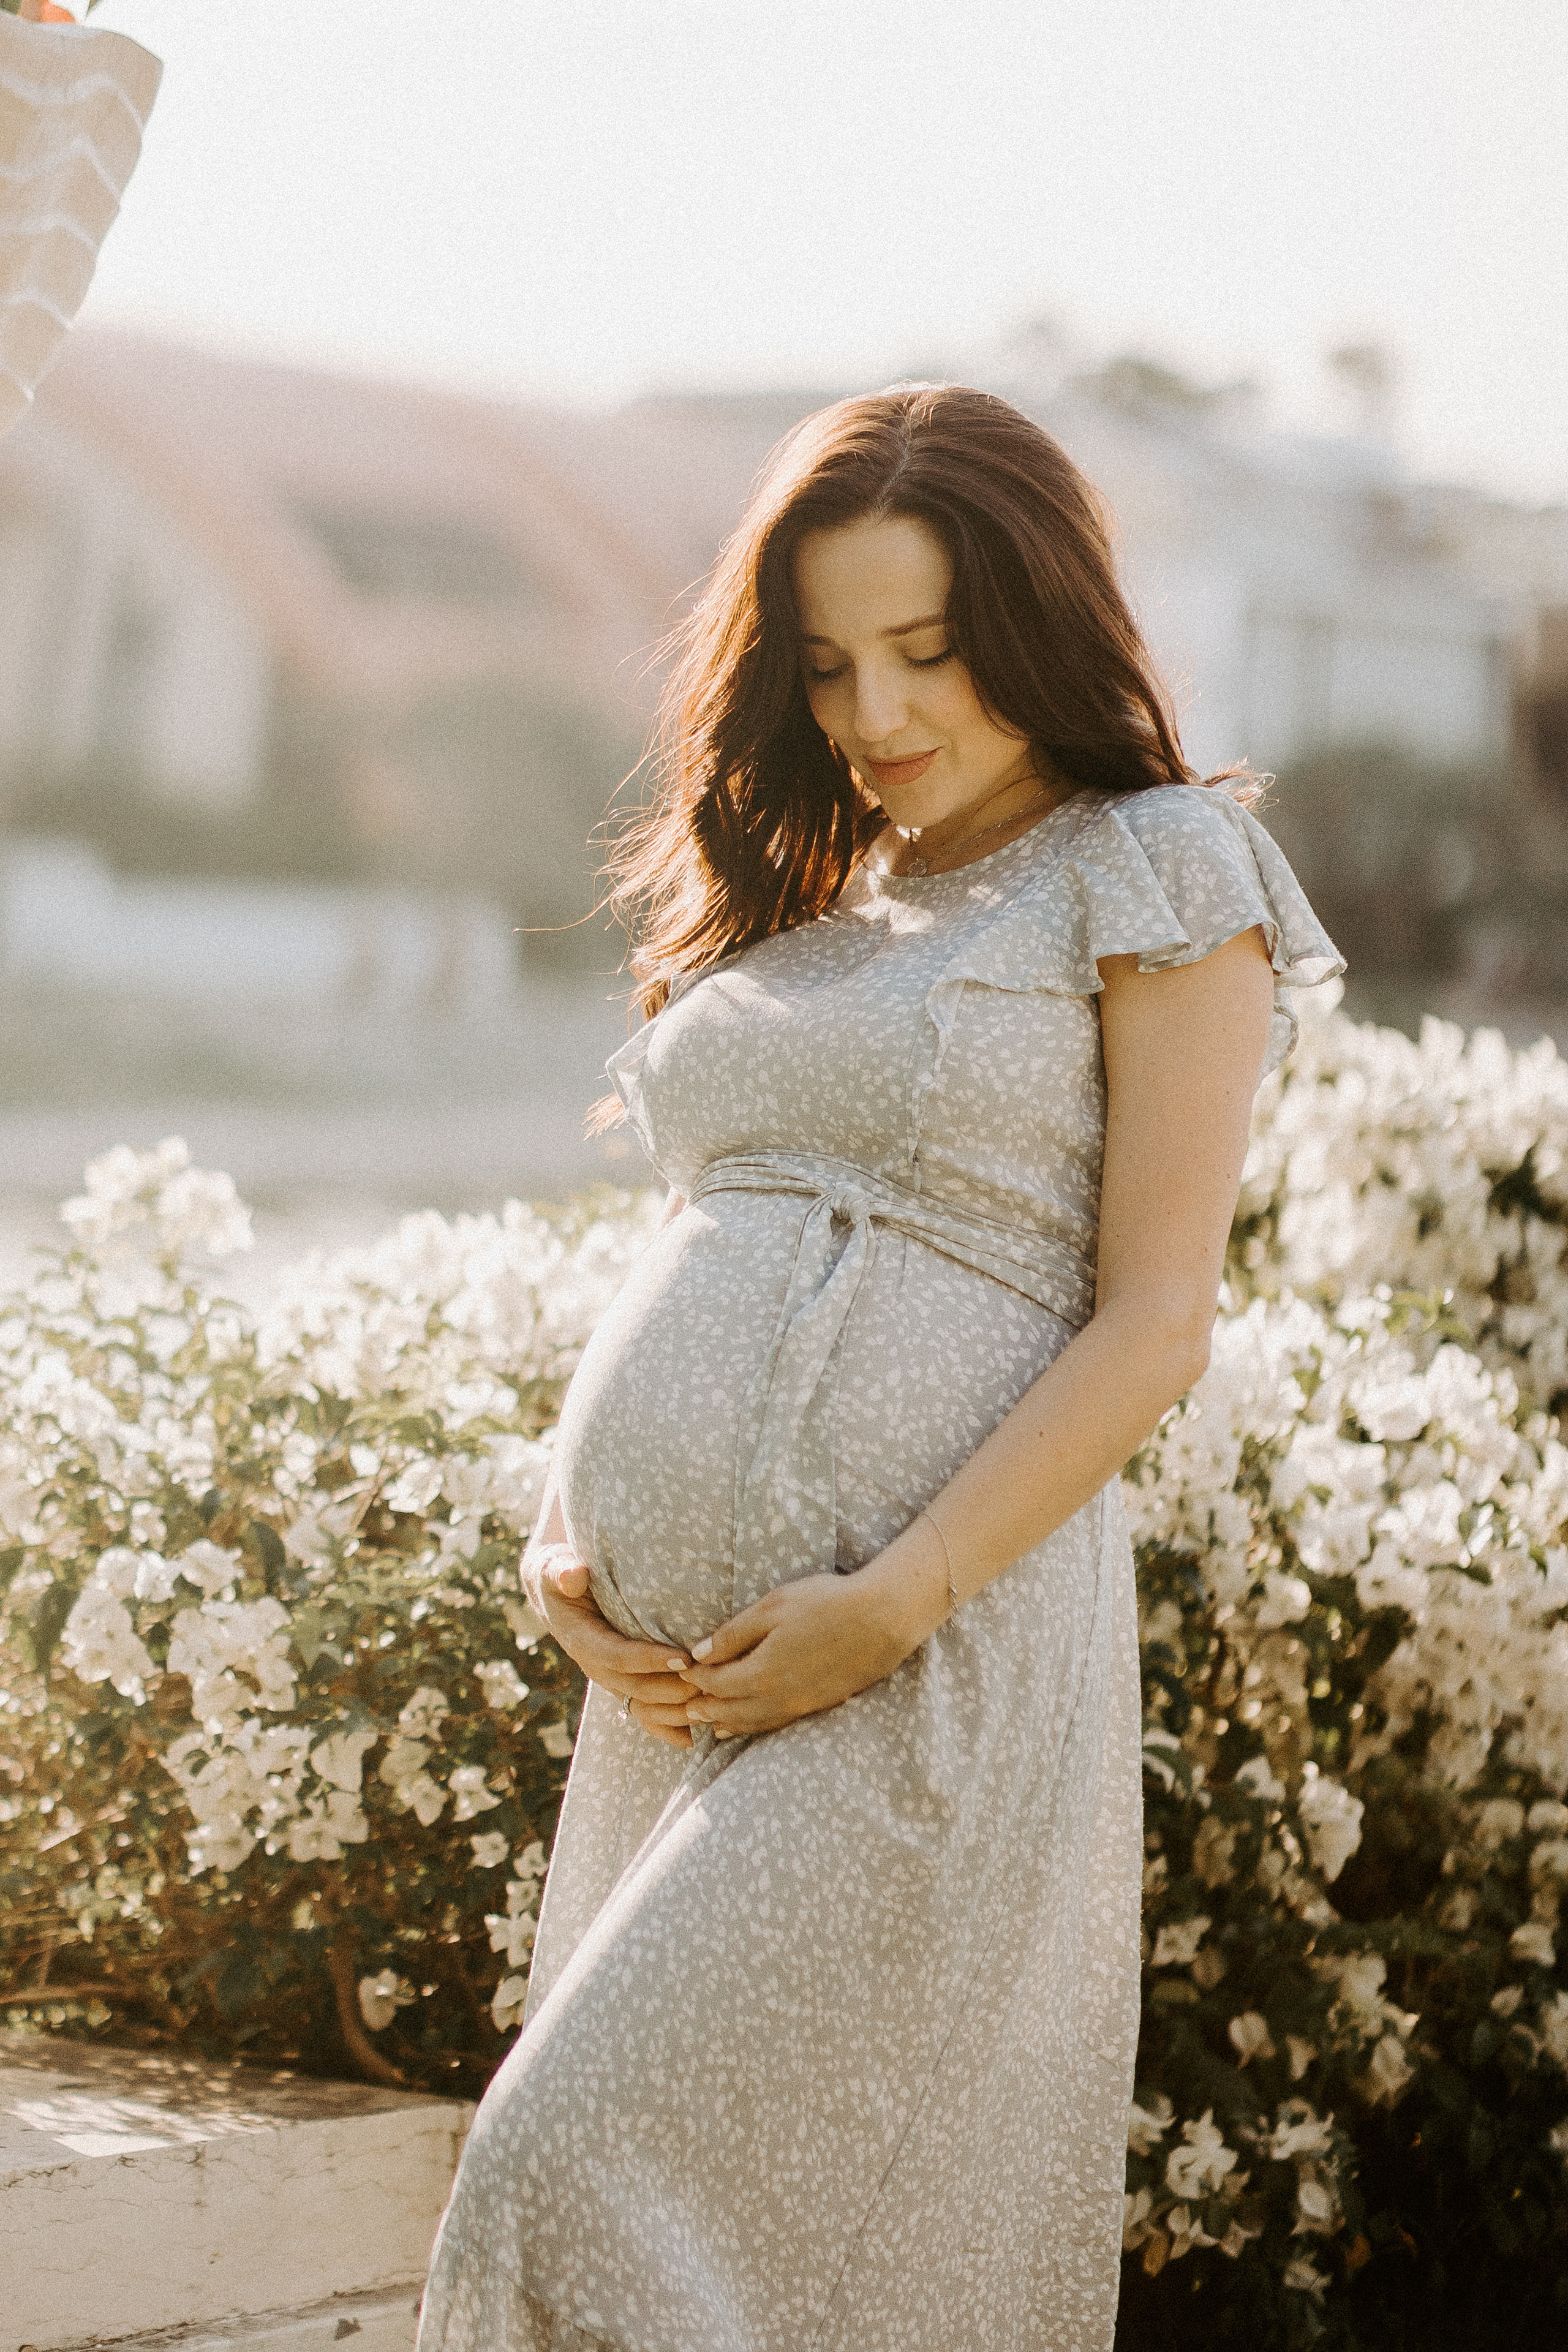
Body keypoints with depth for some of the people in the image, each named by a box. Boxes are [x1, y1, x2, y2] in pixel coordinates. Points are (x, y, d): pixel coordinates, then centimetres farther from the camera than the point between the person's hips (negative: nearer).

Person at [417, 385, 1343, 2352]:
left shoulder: (1159, 874, 1)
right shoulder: (804, 904, 20)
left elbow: (1153, 1320, -7)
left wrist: (893, 1603, -17)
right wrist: (561, 1551, 4)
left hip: (934, 1659, -7)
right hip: (670, 1675, 7)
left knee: (590, 2185, -14)